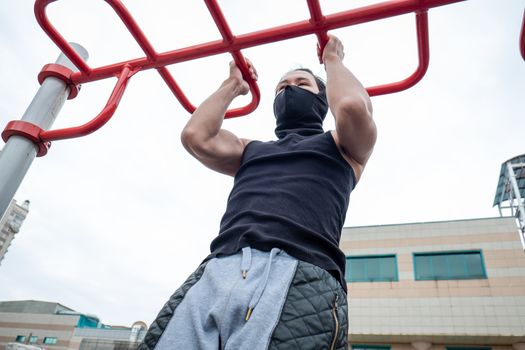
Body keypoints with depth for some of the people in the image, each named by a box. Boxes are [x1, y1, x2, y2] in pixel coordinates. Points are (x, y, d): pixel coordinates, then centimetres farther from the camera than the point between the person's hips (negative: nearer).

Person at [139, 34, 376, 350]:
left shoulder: (340, 146, 22)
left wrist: (333, 60, 22)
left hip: (303, 276, -3)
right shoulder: (251, 150, 31)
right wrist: (233, 85, 31)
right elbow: (196, 136, 15)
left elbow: (353, 106, 0)